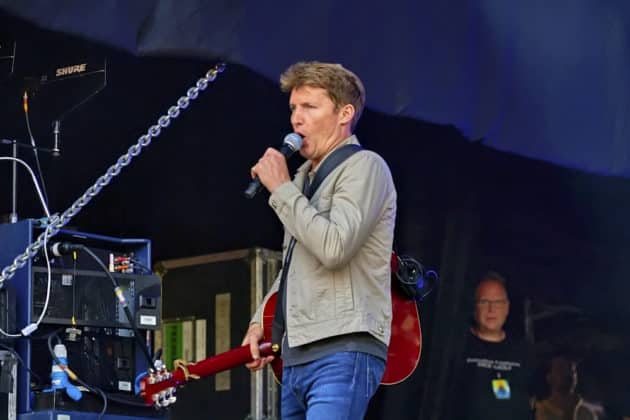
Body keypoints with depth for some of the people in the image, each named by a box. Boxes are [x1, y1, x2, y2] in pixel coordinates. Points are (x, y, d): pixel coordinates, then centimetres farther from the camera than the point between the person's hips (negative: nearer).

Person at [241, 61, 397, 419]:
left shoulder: (364, 167, -5)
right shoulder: (304, 177, 22)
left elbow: (334, 248, -20)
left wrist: (281, 189, -10)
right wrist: (261, 322, 18)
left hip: (343, 353, -9)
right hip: (297, 356, 9)